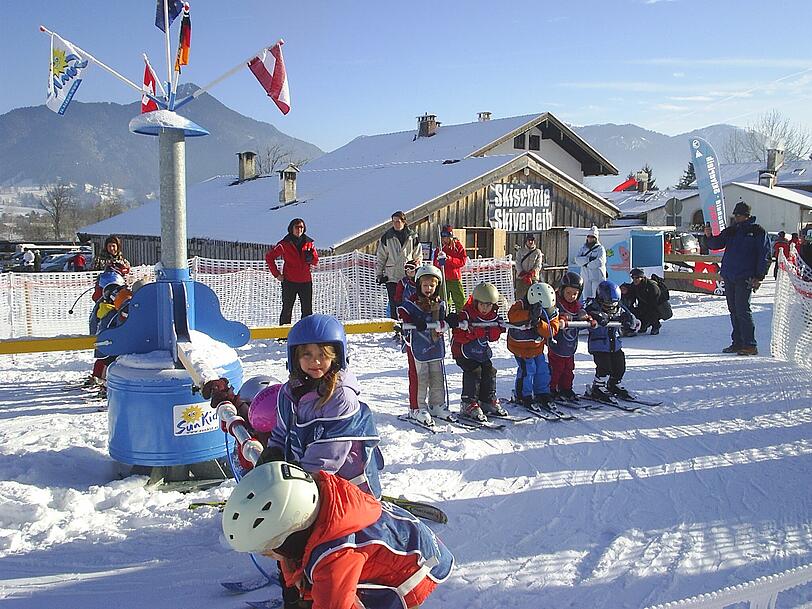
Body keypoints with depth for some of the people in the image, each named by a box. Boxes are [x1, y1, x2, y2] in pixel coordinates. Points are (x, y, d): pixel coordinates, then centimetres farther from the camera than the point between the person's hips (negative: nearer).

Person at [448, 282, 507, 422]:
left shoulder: (493, 317, 1)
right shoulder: (466, 314, -20)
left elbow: (493, 337, 3)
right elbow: (458, 337, -25)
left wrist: (497, 328, -18)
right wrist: (475, 331, -35)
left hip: (482, 351, 7)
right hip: (464, 351, -7)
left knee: (489, 371, 4)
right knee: (474, 371, -19)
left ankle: (488, 401, 21)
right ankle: (468, 405, -12)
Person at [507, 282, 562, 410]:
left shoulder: (551, 313, -11)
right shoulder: (522, 305, -25)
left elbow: (552, 331, -20)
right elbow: (512, 316, -43)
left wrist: (539, 323, -37)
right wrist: (530, 314, -55)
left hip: (537, 347, 5)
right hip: (520, 346, -5)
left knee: (542, 369, 8)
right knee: (527, 369, -11)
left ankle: (543, 394, 26)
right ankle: (523, 396, 6)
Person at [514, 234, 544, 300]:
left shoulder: (538, 252, 8)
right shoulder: (520, 251, 9)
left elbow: (538, 266, -1)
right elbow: (518, 264, 1)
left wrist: (530, 275, -16)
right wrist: (524, 276, -14)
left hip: (533, 278, 0)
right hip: (521, 278, 0)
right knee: (520, 297, -3)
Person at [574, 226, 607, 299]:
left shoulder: (600, 248, -1)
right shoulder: (583, 248, 14)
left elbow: (599, 262, -16)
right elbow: (577, 260, -1)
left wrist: (586, 264, -7)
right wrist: (588, 259, -14)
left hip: (598, 277, -5)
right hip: (586, 278, 5)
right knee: (587, 298, 6)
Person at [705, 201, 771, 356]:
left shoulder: (757, 232, -1)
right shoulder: (731, 231, 14)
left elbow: (764, 256, -4)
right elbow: (715, 245, 11)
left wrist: (758, 277, -10)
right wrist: (709, 236, -11)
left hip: (745, 278, -6)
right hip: (728, 277, 6)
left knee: (742, 309, -10)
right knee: (733, 310, 9)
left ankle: (750, 345, -6)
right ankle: (737, 342, 16)